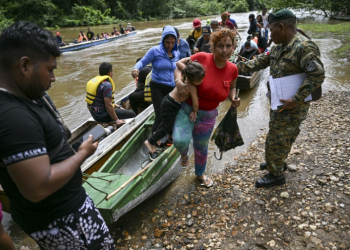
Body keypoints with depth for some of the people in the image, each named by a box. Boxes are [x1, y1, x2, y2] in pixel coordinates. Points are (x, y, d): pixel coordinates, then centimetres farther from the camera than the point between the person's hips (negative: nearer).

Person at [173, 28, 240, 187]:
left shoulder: (232, 69, -7)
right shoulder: (202, 58, -19)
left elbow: (232, 87, 13)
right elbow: (179, 65, -8)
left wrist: (233, 99, -8)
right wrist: (178, 82, -26)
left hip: (207, 116, 3)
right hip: (186, 109, -3)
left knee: (201, 147, 21)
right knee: (181, 141, -28)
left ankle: (200, 174, 52)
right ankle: (184, 153, 13)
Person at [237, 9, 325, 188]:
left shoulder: (304, 47, -21)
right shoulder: (278, 47, 7)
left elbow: (317, 76, -25)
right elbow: (261, 61, 15)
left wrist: (295, 101, -27)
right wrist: (240, 67, 1)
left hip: (291, 107, -9)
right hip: (278, 103, 9)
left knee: (275, 140, 2)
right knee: (283, 137, 24)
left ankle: (276, 175, 20)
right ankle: (278, 163, 44)